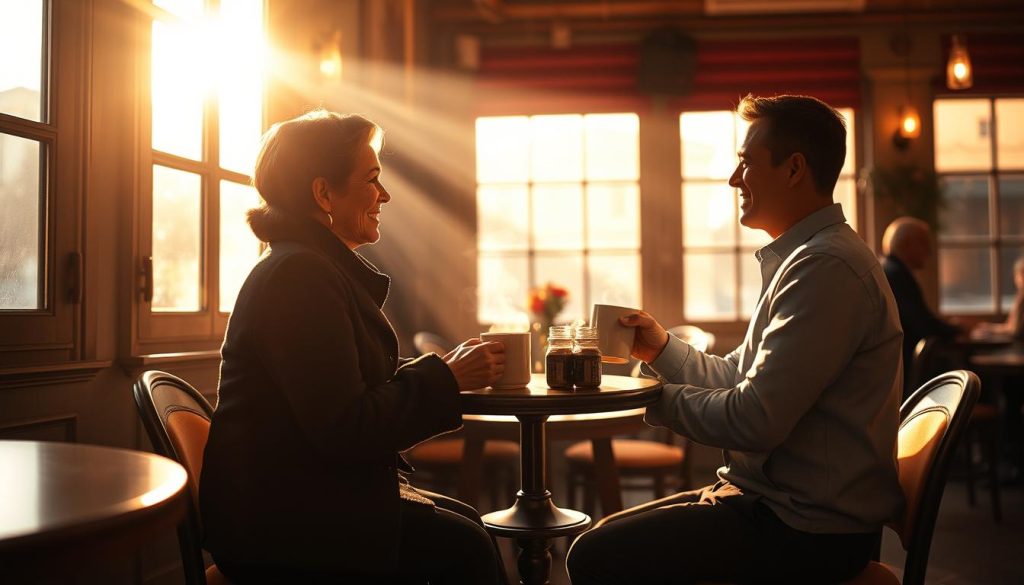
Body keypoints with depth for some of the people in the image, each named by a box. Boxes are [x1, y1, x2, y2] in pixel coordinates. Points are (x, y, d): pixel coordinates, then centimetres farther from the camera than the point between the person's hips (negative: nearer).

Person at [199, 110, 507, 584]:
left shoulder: (322, 267, 14)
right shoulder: (298, 275, -19)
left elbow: (365, 387, 12)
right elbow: (343, 428, -24)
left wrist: (442, 368, 1)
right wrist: (446, 378, -14)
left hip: (308, 493, 10)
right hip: (278, 523, -10)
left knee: (468, 524, 4)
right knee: (462, 547, -13)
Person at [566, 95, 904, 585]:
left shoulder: (825, 268, -21)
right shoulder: (805, 257, 15)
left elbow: (755, 421, -25)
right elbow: (738, 378, 17)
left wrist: (658, 398, -10)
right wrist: (661, 348, 4)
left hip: (810, 530, -10)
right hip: (781, 501, 10)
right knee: (606, 536, 13)